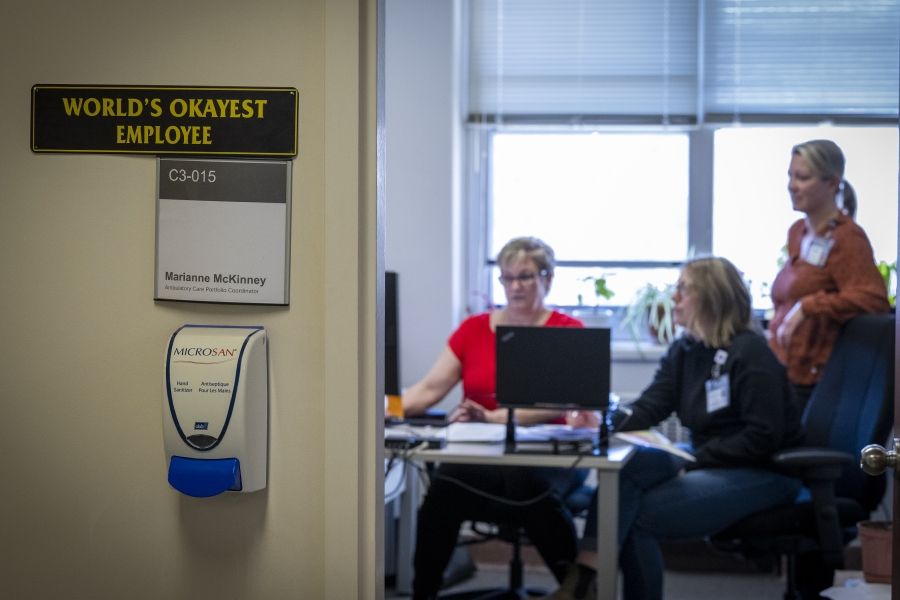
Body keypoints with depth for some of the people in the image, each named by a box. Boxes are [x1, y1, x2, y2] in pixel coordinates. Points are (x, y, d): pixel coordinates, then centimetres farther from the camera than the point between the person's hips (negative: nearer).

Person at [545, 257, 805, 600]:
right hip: (707, 462, 7)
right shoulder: (684, 351, 10)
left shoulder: (749, 353, -13)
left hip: (762, 472, -7)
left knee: (639, 514, -22)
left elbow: (763, 437, -18)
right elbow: (647, 410, -1)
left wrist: (695, 463, -17)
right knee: (627, 465, -19)